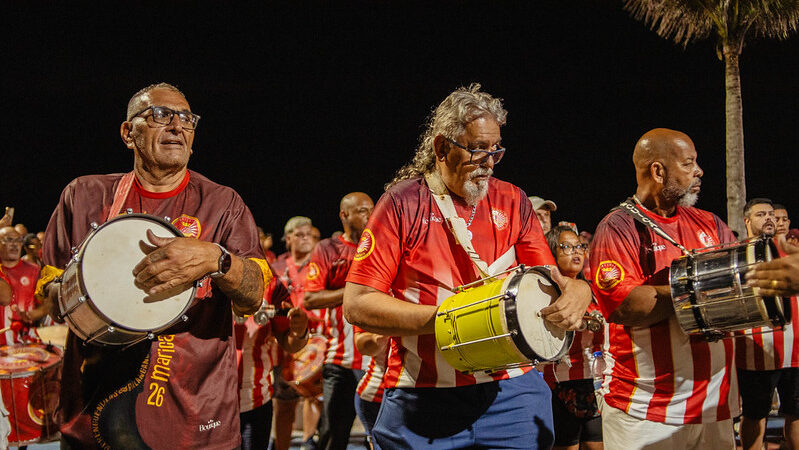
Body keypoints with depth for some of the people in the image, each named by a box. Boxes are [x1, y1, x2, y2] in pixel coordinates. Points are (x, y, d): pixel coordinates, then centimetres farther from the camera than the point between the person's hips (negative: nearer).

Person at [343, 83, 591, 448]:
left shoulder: (513, 202, 7)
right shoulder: (404, 203, -3)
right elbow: (357, 305, -8)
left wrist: (575, 292, -15)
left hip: (511, 391, 3)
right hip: (422, 400, -2)